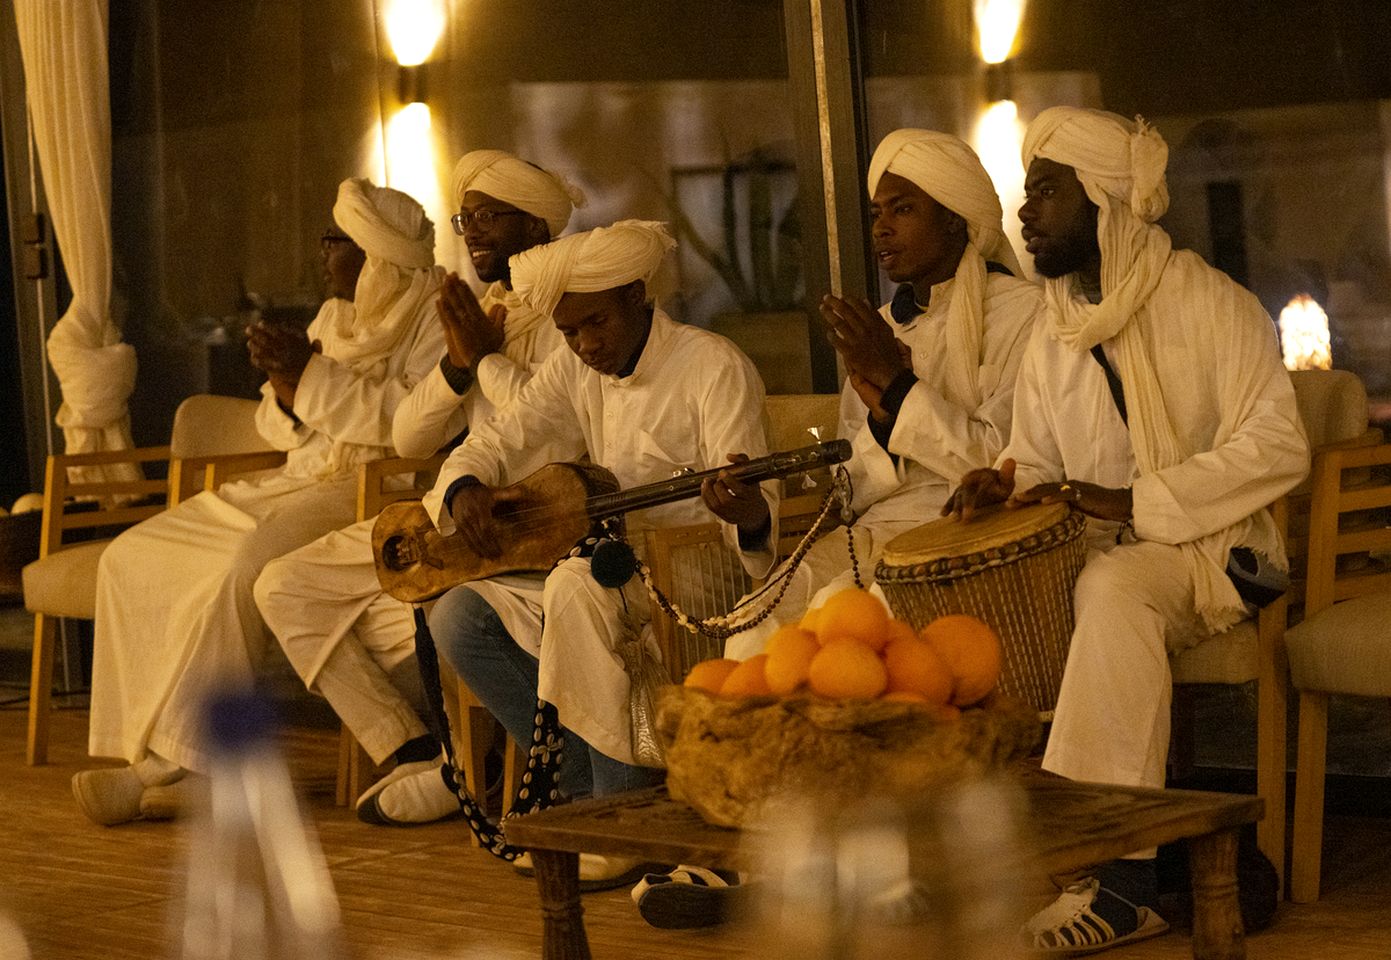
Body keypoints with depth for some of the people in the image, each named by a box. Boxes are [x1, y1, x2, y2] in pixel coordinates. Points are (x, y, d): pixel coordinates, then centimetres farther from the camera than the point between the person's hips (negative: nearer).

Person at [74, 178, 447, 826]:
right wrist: (286, 383, -5)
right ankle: (152, 748, -12)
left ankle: (175, 762, -27)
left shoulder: (434, 313, -5)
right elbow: (281, 430, 19)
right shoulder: (334, 316, 19)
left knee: (246, 567, -35)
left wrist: (312, 373, -17)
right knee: (131, 558, -5)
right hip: (297, 481, 9)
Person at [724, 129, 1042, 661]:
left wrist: (898, 386, -10)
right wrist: (881, 409, -7)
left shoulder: (1023, 312, -1)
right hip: (882, 528, 5)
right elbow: (855, 489, 14)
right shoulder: (881, 327, 17)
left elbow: (1006, 464, -9)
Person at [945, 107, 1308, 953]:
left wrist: (1137, 503, -21)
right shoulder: (1055, 341, 13)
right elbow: (1039, 462, 19)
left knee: (1114, 589, -38)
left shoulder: (1210, 304, -6)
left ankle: (1123, 872, -38)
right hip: (1096, 556, 6)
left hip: (1209, 544, -6)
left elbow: (1278, 447, -14)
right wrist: (1006, 482, -8)